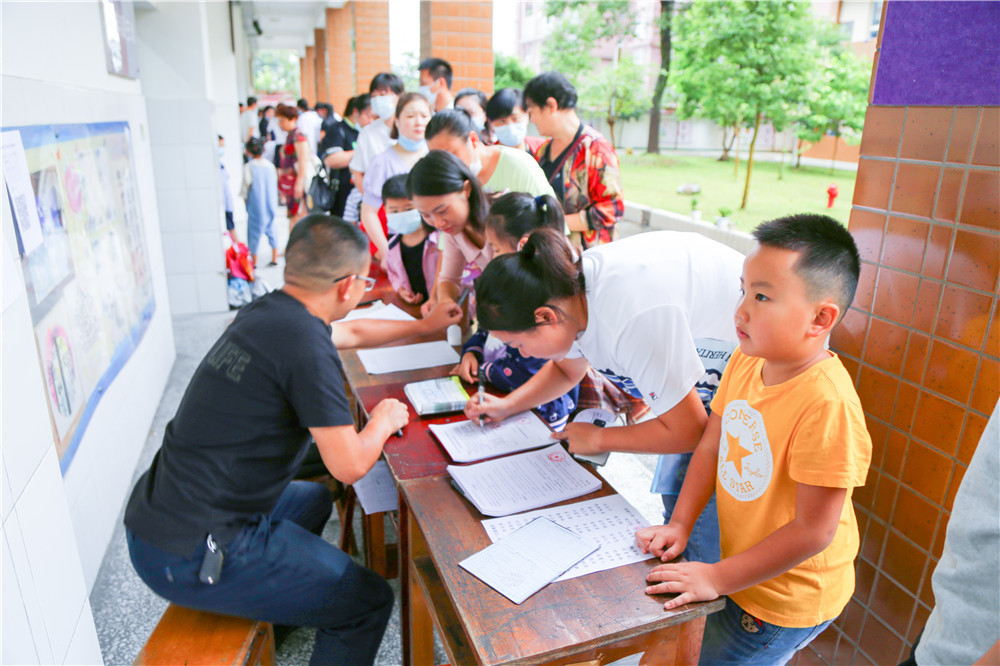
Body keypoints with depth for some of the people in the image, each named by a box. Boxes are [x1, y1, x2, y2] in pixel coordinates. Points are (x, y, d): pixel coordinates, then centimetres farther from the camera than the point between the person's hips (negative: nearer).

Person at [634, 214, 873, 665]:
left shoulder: (827, 403, -31)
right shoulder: (745, 362, -8)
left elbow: (813, 531, -26)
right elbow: (712, 445, 3)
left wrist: (718, 578, -19)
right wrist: (679, 523, -2)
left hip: (787, 597, -6)